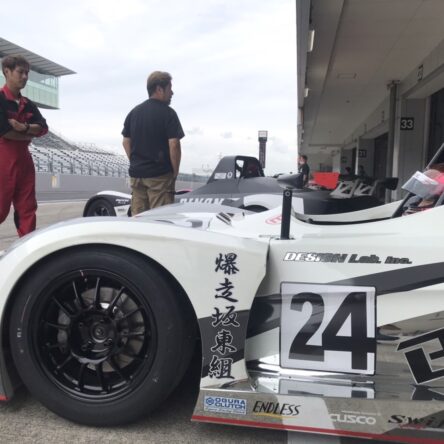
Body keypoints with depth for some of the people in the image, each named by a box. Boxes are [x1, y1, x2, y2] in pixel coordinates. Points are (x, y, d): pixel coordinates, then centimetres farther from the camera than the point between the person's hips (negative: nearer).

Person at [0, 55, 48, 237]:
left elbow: (43, 128, 3)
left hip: (24, 159, 7)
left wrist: (24, 127, -15)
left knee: (27, 208, 6)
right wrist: (28, 136, -2)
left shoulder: (28, 104, 15)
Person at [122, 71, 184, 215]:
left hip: (136, 174, 6)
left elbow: (126, 141, 13)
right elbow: (174, 145, -14)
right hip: (160, 176, -6)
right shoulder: (167, 113, -8)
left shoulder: (134, 112, 12)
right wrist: (175, 172, -5)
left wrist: (135, 164, 17)